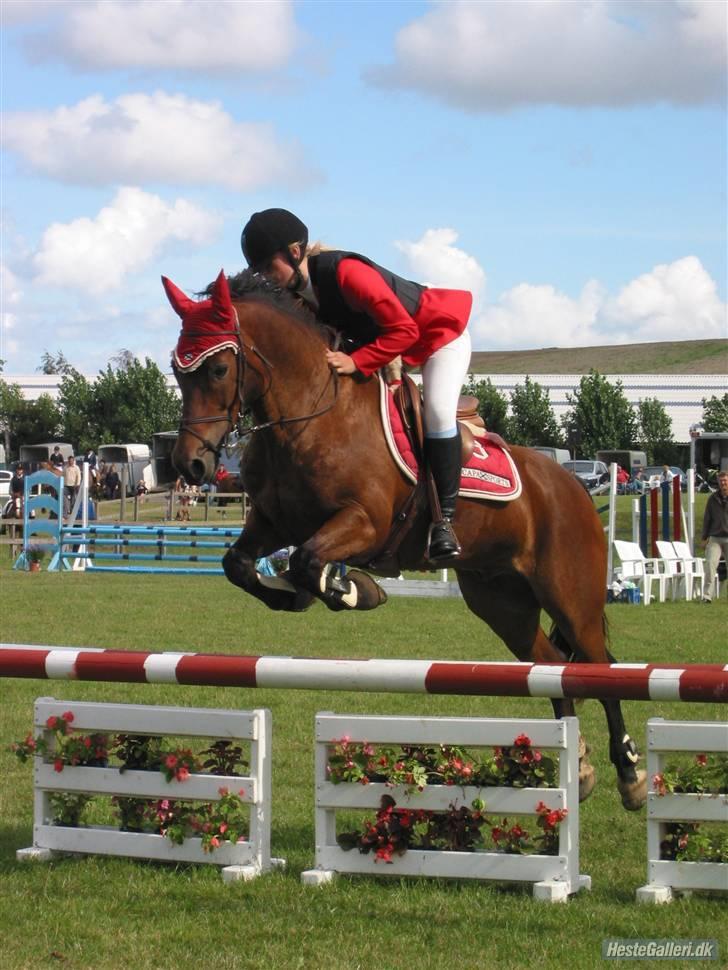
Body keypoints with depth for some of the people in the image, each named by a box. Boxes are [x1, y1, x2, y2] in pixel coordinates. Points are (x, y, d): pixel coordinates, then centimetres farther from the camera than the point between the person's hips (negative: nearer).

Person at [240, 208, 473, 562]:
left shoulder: (346, 273, -35)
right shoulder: (296, 293, -8)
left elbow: (402, 331, -35)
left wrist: (356, 362, -35)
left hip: (440, 333, -9)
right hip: (385, 341, 9)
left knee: (437, 410, -27)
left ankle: (446, 518, -23)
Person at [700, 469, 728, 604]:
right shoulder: (713, 499, 7)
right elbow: (707, 518, 12)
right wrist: (705, 537, 7)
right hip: (715, 538, 1)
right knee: (710, 563, -13)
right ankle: (707, 595, -14)